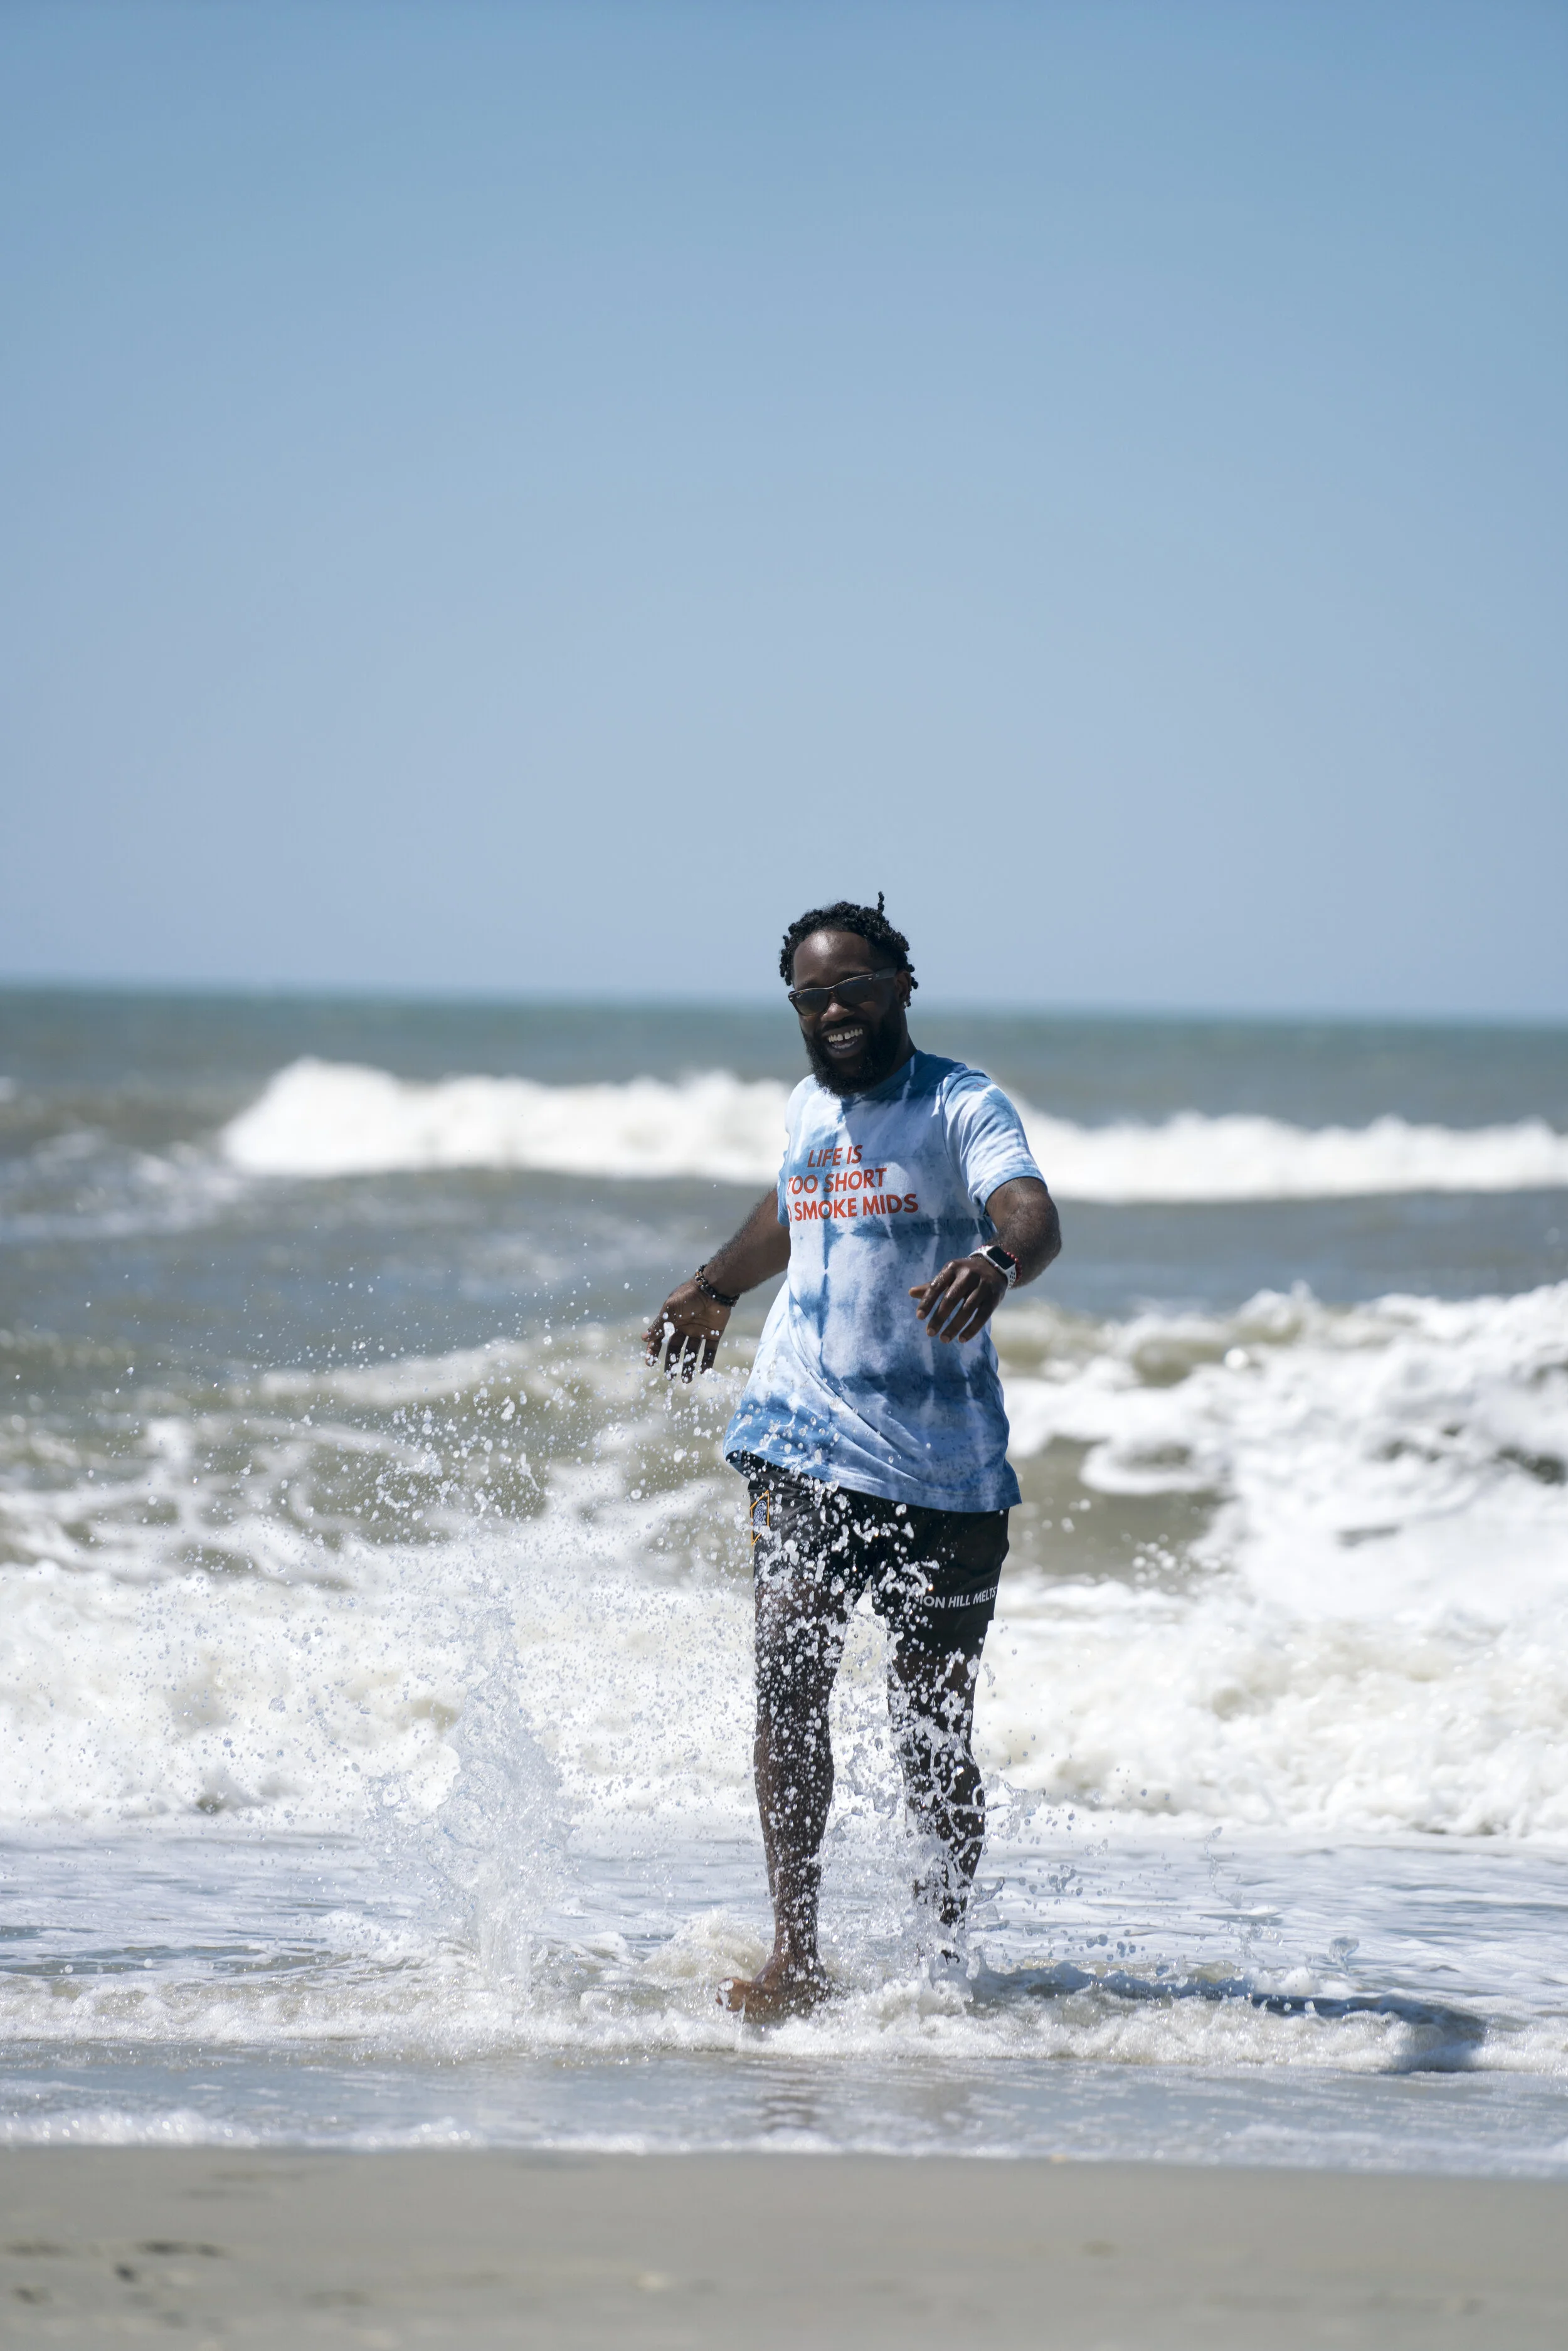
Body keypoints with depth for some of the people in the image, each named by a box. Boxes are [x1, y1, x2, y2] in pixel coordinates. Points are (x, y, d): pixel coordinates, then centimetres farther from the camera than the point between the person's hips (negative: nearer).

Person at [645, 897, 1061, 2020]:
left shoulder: (963, 1104, -6)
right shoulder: (809, 1107, 13)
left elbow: (1034, 1213, -26)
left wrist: (997, 1264, -47)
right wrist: (718, 1286, 46)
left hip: (946, 1465, -3)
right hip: (807, 1444, 3)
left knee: (934, 1737, 4)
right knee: (790, 1676, -17)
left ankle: (946, 1957, 22)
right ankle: (795, 1957, -19)